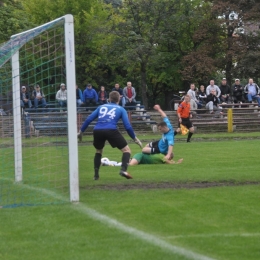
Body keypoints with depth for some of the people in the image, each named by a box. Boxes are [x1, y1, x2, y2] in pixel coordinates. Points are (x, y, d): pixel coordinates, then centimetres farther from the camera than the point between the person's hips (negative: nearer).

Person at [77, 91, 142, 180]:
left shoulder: (101, 107, 27)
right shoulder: (121, 109, 19)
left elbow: (89, 119, 20)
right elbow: (127, 126, 10)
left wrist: (81, 131, 27)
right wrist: (135, 138, 19)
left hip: (97, 131, 3)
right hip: (111, 131, -3)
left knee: (98, 151, 30)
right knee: (126, 150, 9)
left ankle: (96, 175, 23)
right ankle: (123, 169, -14)